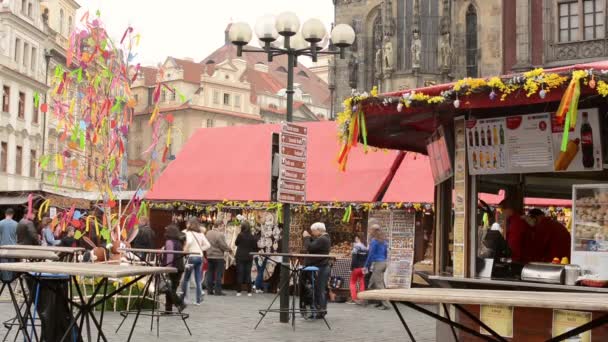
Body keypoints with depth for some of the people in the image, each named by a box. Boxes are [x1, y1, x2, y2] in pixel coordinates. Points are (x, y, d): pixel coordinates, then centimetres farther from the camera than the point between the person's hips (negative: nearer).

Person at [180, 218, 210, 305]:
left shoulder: (188, 233, -7)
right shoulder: (201, 234, 11)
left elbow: (189, 242, -26)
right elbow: (207, 245, 9)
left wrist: (185, 250, -13)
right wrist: (200, 249, 13)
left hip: (191, 256, -6)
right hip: (200, 256, 6)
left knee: (185, 279, 6)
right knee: (198, 280, 7)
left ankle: (183, 297, 8)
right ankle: (199, 299, 6)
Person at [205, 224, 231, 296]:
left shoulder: (208, 233, 4)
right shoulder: (220, 234, -19)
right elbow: (223, 246, -17)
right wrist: (229, 249, 1)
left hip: (209, 256, 7)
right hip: (218, 256, -7)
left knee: (210, 273, 12)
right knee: (218, 274, -1)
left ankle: (209, 290, 15)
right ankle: (218, 290, -1)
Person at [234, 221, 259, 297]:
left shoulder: (240, 235, -11)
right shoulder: (252, 237, -6)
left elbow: (236, 243, 5)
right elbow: (255, 247, -1)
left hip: (240, 257, -2)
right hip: (249, 257, 2)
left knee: (240, 274, 4)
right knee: (248, 274, 9)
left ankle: (239, 291, 2)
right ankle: (249, 291, 7)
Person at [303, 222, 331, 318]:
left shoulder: (322, 239, -16)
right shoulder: (324, 238, 18)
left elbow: (309, 248, -22)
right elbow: (314, 246, 18)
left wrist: (306, 237, -9)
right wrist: (309, 237, 6)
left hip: (320, 268, -11)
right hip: (323, 267, 11)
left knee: (319, 290, -7)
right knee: (321, 290, 14)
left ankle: (320, 311, -5)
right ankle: (322, 310, 21)